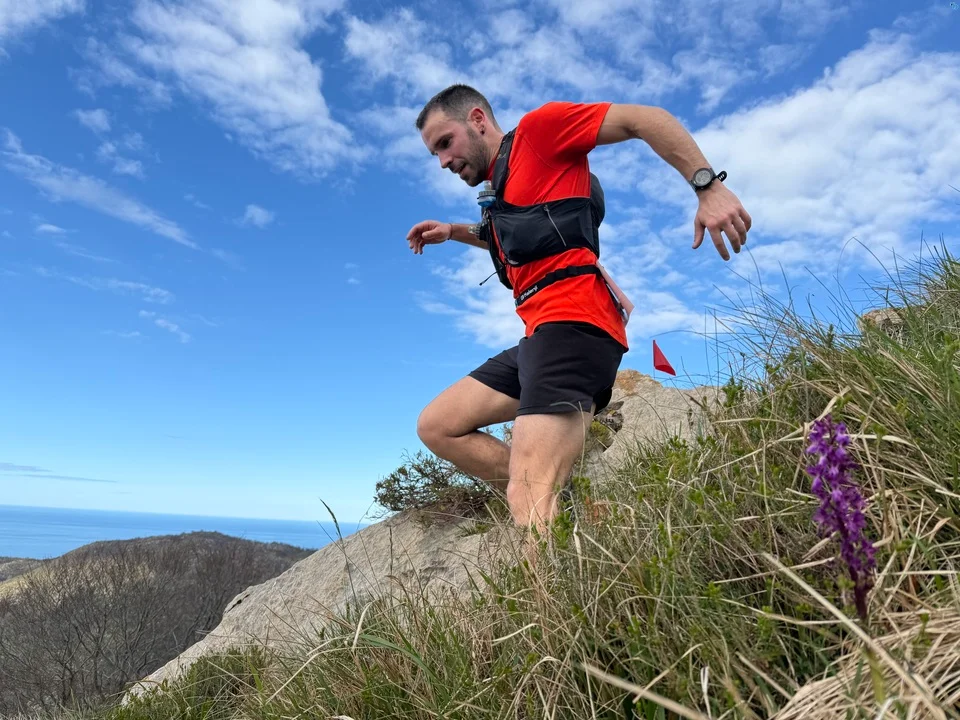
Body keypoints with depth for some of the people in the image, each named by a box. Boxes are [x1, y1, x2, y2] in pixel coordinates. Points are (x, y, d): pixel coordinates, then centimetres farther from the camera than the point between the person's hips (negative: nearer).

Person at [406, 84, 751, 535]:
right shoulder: (499, 188, 27)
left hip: (571, 323, -10)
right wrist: (454, 232, 35)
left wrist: (709, 186, -15)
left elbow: (647, 119, -3)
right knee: (436, 426, 9)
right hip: (541, 333, 10)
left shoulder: (536, 128, 4)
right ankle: (555, 508, -1)